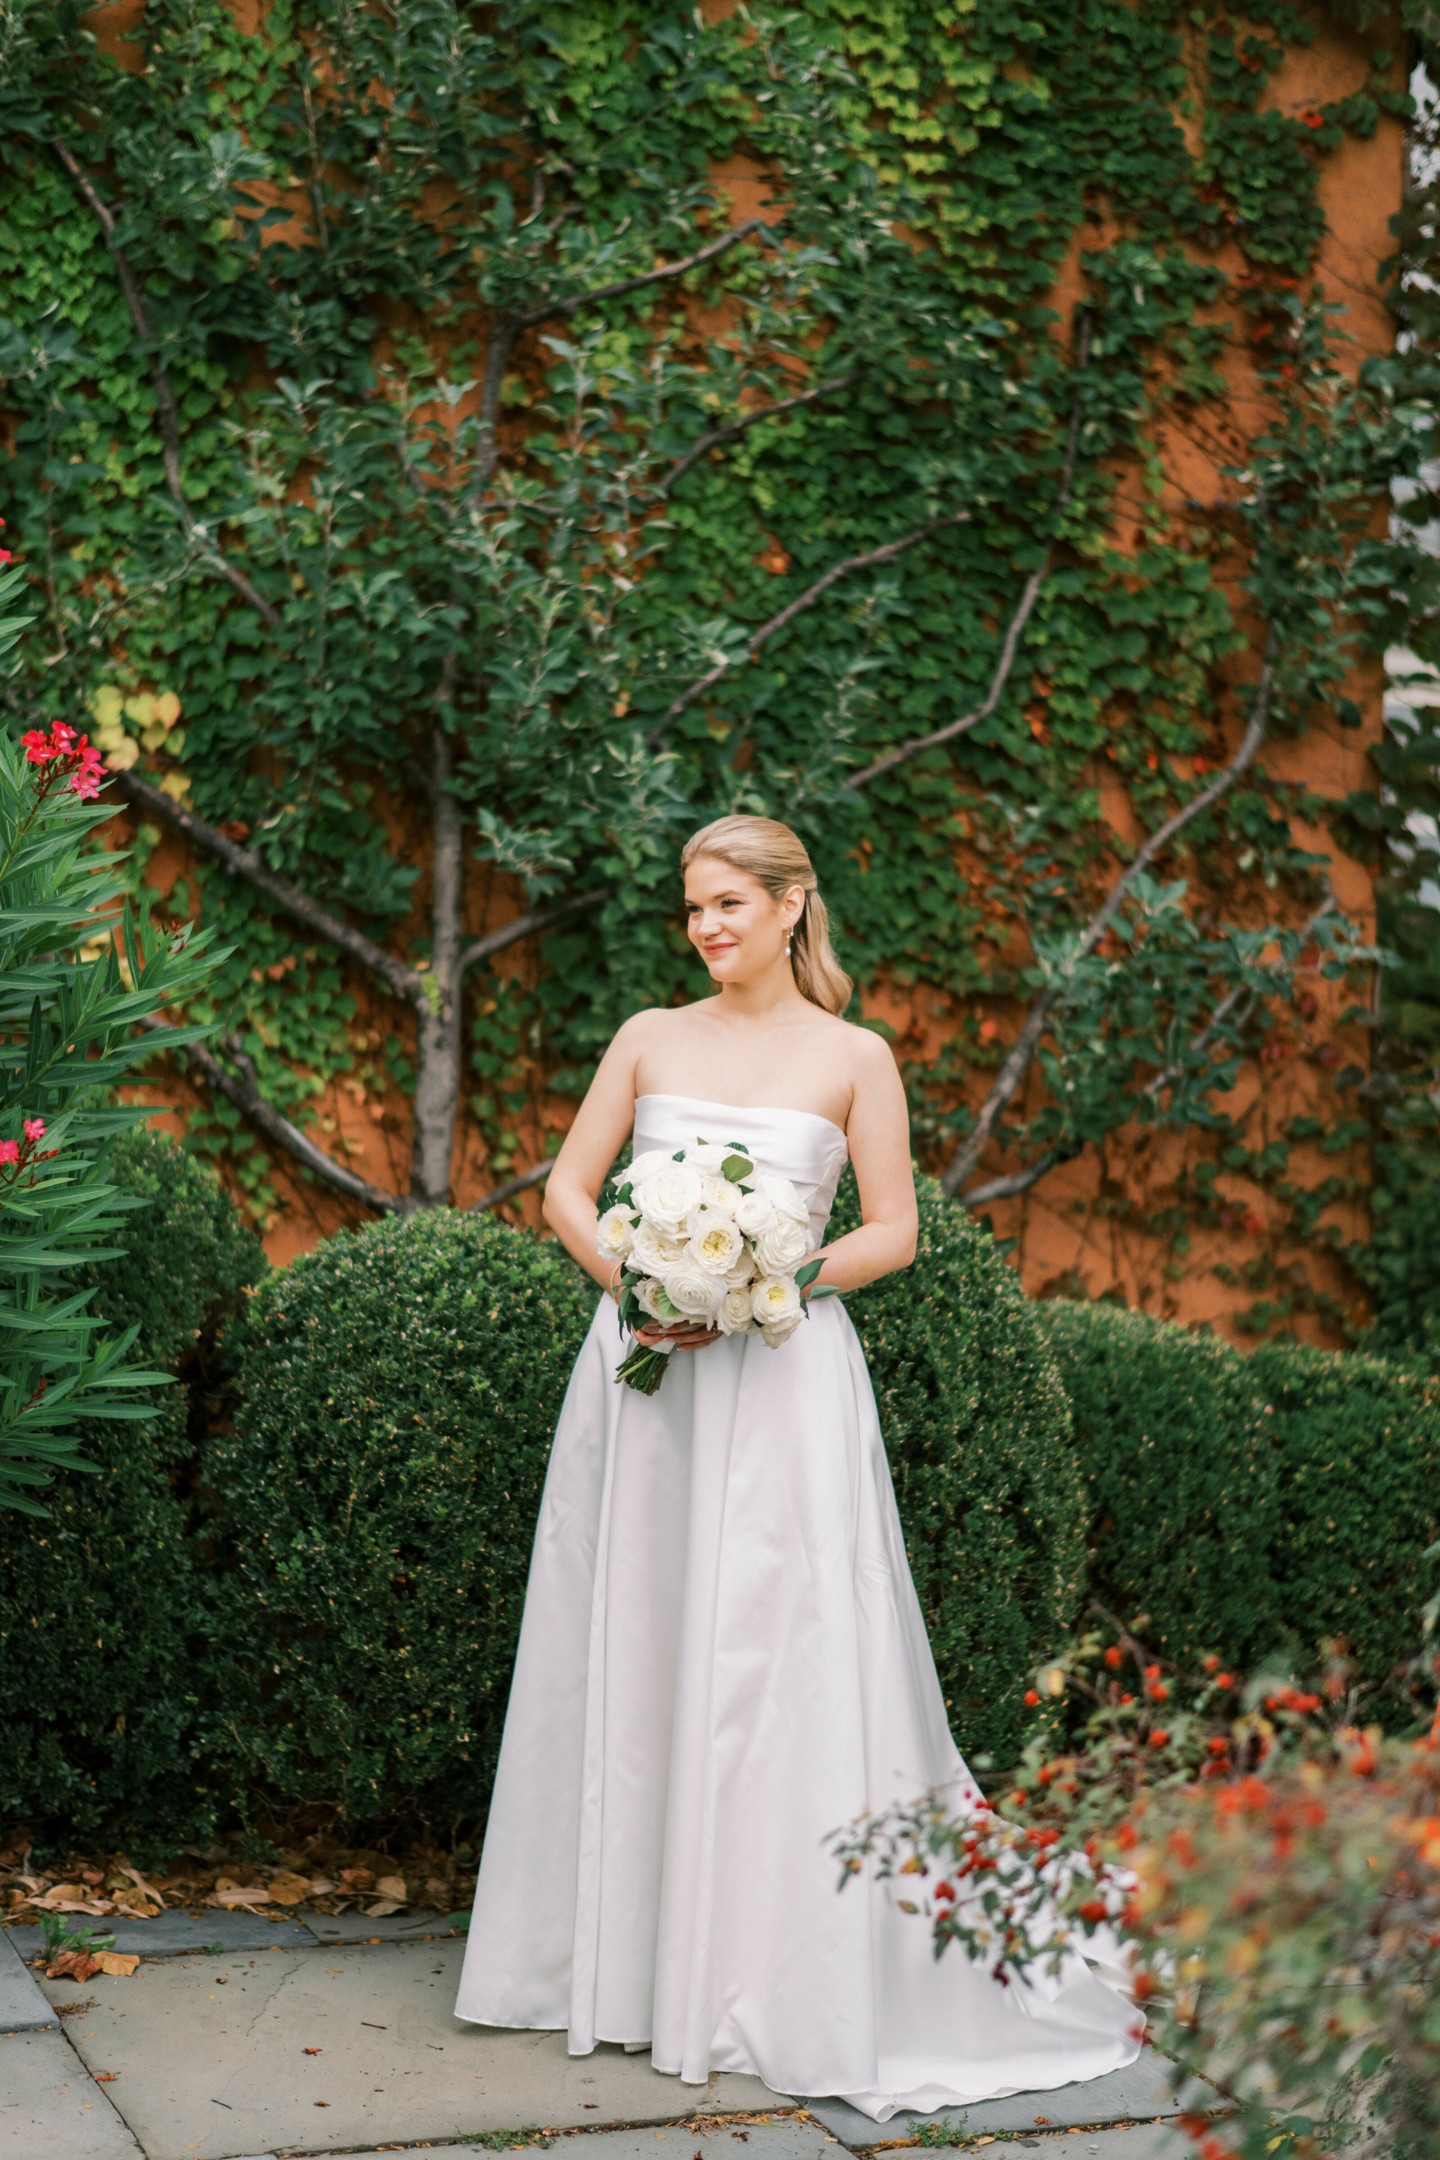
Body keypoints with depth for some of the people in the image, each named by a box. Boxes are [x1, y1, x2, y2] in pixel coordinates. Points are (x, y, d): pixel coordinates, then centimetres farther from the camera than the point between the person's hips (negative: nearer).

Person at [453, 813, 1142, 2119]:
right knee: (632, 1658, 5)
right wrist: (633, 1278, -8)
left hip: (783, 1384, -3)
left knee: (784, 1664, -4)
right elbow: (568, 1189, 10)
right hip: (643, 1370, 3)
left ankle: (789, 1977, 6)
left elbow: (894, 1234, 1)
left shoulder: (853, 1058, 3)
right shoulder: (650, 1039, 10)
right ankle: (628, 1953, 17)